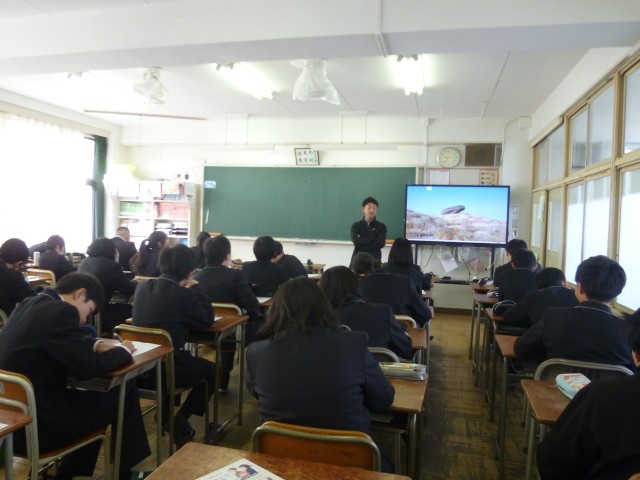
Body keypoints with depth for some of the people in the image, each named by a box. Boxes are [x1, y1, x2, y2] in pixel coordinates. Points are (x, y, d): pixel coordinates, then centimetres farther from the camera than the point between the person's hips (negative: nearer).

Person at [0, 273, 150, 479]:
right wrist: (123, 351, -4)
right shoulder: (61, 311, -21)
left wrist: (97, 344, 8)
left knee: (92, 397, 26)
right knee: (127, 395, 3)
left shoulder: (30, 304, 7)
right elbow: (87, 367, -20)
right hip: (35, 424, -9)